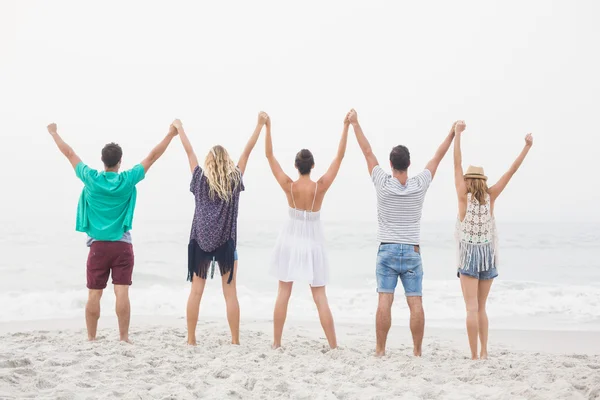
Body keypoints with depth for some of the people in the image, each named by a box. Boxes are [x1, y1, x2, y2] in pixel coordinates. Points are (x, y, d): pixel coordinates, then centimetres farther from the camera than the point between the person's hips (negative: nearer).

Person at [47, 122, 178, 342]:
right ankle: (124, 337, -5)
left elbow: (69, 154, 9)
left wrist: (54, 133, 21)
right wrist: (171, 134, 9)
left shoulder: (91, 178, -4)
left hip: (98, 245, 1)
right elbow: (152, 156, 1)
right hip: (122, 245, -1)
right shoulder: (128, 180, -5)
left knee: (94, 294, 4)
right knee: (122, 292, -5)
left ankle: (91, 338, 10)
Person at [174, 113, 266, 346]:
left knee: (196, 292, 4)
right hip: (226, 242, -1)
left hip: (201, 241, 1)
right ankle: (235, 341, 1)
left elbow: (189, 151, 7)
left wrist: (179, 128, 18)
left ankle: (191, 340, 4)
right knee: (230, 293, 1)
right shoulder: (235, 180, -2)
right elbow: (247, 151, 1)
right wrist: (260, 125, 4)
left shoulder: (200, 179, -1)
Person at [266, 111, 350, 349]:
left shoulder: (289, 186, -12)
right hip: (312, 245, -1)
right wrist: (346, 127, -8)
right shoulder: (321, 187, -13)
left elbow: (269, 156, -7)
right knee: (320, 298, 2)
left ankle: (276, 343, 10)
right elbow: (340, 156, -9)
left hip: (290, 243, 1)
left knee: (283, 295, 7)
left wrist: (268, 127, -5)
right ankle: (333, 345, 2)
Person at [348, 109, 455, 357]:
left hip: (387, 251, -1)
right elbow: (437, 157, 8)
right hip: (412, 252, 1)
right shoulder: (420, 185, -3)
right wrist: (453, 133, 19)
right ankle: (417, 351, 0)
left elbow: (368, 152, 2)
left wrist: (355, 124, 10)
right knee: (415, 303, -1)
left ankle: (380, 350, -3)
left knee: (384, 301, -4)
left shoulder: (383, 184, -6)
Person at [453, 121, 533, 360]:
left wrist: (457, 134, -6)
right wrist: (527, 147, 2)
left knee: (472, 308, -7)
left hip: (469, 255, -4)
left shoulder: (464, 195, -6)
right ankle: (484, 352, 11)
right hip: (488, 254, 4)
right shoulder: (490, 196, 0)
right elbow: (511, 171, 0)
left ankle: (474, 356, -12)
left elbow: (457, 165, -7)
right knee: (481, 308, 15)